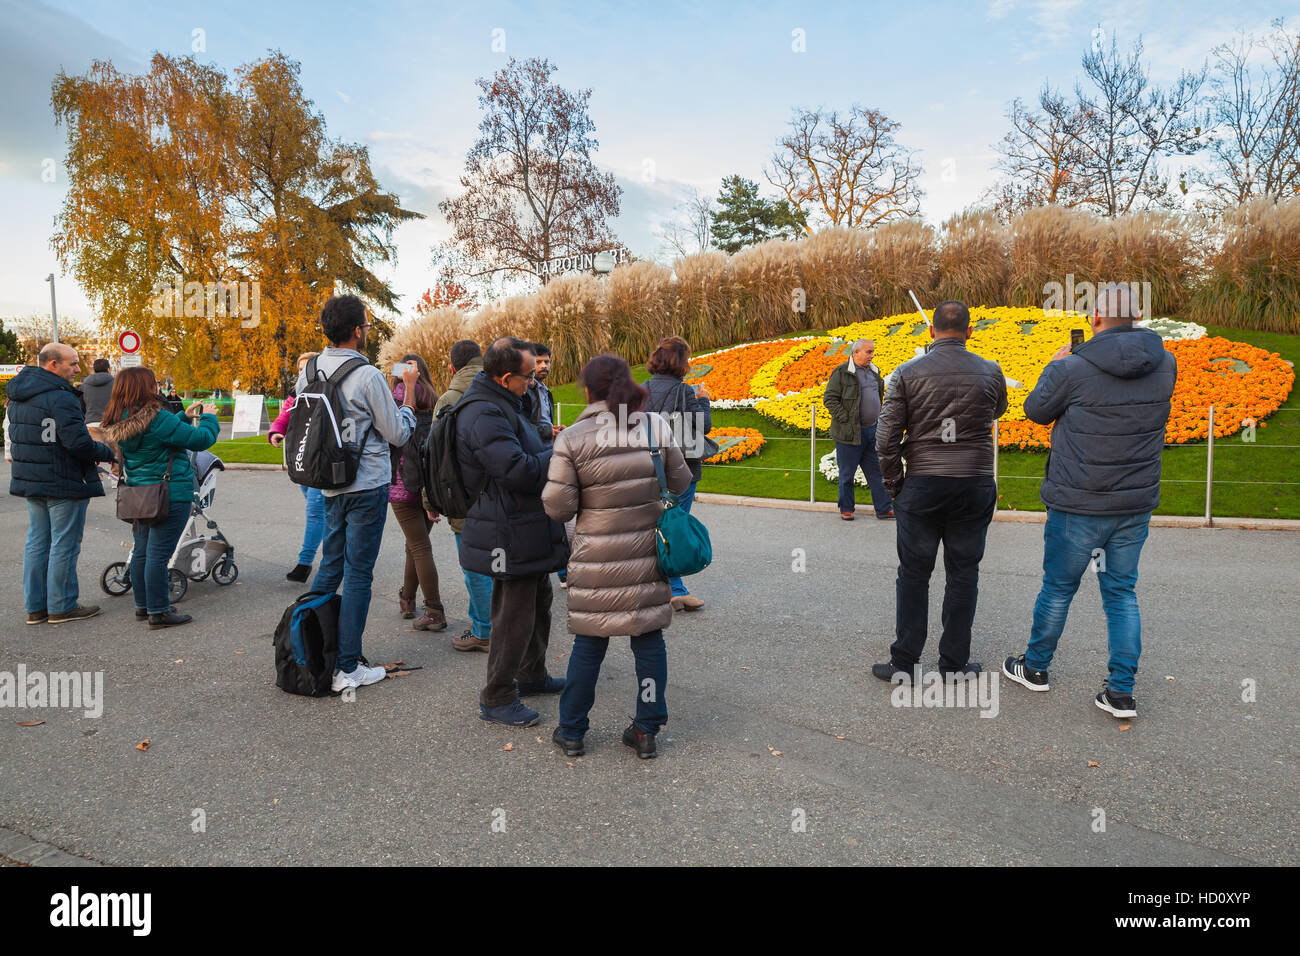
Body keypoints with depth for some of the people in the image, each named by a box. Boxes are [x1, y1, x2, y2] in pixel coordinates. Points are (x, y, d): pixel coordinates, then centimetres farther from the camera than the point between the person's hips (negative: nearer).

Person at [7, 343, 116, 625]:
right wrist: (110, 453, -10)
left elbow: (14, 436, 19)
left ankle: (35, 607, 21)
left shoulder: (18, 396, 12)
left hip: (30, 481, 9)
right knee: (65, 545, 0)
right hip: (63, 484, -9)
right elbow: (79, 443, -25)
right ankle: (61, 607, 8)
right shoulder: (60, 397, -19)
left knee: (37, 542, 15)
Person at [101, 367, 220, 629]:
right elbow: (201, 440, -16)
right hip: (170, 495, -9)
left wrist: (185, 416, 17)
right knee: (158, 554, -4)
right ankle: (158, 612, 2)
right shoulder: (156, 418, -20)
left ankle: (143, 606, 27)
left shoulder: (119, 422, 6)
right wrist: (209, 417, 1)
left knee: (142, 551, 16)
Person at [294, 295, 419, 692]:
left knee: (331, 563, 19)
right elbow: (397, 434, -9)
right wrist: (409, 390, 0)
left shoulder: (310, 370, 5)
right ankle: (347, 668, 7)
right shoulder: (369, 376, -16)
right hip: (367, 484, -7)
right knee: (358, 574, 0)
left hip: (330, 484, 7)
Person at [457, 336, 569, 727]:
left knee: (538, 602, 23)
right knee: (515, 615, -1)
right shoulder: (484, 415, -23)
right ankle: (496, 698, 14)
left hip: (529, 530, 11)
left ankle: (532, 675, 40)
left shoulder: (500, 406, 13)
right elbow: (520, 472, -29)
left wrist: (550, 444, 8)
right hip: (510, 537, -11)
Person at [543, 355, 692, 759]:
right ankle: (646, 731, 23)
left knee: (588, 642, 11)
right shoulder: (657, 427, -4)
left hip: (597, 559, -2)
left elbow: (558, 506, -12)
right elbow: (681, 485, 4)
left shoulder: (572, 439, -12)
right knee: (649, 638, 13)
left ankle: (572, 732, 25)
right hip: (649, 553, 2)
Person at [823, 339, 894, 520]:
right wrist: (845, 420, -17)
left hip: (873, 431, 6)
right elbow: (829, 399, -11)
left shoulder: (874, 372, 14)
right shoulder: (841, 373, -8)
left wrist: (880, 421, 16)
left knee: (877, 471, 9)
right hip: (850, 432, -6)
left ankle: (884, 508, 15)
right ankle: (846, 509, 17)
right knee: (847, 473, 4)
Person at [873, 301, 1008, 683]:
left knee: (913, 574, 7)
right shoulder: (990, 372, 0)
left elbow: (886, 438, -6)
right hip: (975, 486, 1)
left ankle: (903, 663, 11)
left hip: (922, 484, -1)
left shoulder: (909, 373, -5)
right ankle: (954, 662, 18)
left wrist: (892, 483, 6)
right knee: (963, 573, 11)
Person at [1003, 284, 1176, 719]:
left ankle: (1035, 667, 29)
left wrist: (1056, 366, 14)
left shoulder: (1073, 369, -17)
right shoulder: (1165, 365, -3)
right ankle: (1121, 691, 15)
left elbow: (1036, 411, -1)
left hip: (1080, 506, -4)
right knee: (1122, 593, 14)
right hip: (1136, 505, 4)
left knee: (1058, 588, 12)